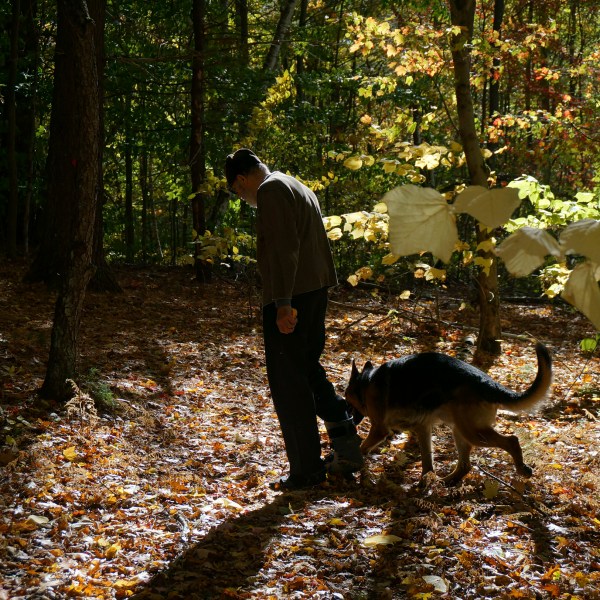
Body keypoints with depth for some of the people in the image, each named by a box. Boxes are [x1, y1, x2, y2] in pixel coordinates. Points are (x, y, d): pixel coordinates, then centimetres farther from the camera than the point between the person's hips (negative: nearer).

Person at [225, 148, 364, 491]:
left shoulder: (270, 190, -9)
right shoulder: (299, 187, 21)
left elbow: (283, 247, -21)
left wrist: (283, 302, -24)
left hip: (289, 298, -10)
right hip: (316, 293, 10)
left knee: (289, 383, -3)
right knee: (311, 370, 20)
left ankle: (307, 469, 0)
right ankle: (348, 447, 18)